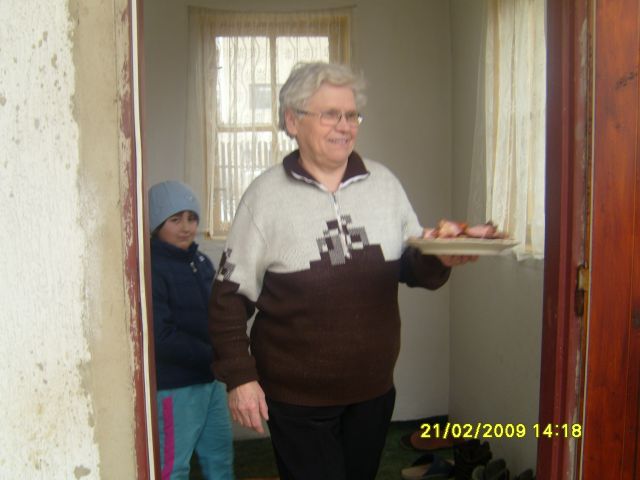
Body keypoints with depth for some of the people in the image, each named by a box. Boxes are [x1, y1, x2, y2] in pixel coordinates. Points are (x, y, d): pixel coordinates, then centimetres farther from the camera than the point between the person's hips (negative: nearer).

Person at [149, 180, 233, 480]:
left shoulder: (201, 261, 8)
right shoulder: (151, 267, -16)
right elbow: (161, 337, -22)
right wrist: (214, 356, -18)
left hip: (210, 378, 8)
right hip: (174, 386, -8)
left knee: (220, 456, 20)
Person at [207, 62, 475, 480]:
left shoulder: (384, 183, 0)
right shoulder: (267, 195, -8)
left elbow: (413, 269, 8)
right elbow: (230, 296, -5)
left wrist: (439, 260, -14)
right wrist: (239, 377, -10)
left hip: (374, 388, 4)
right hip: (297, 397, -4)